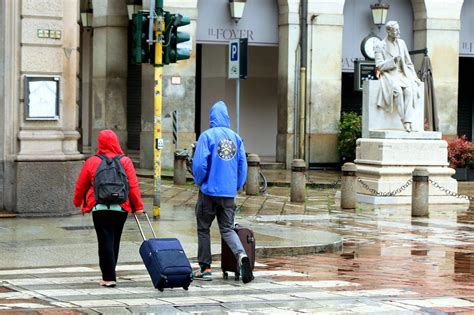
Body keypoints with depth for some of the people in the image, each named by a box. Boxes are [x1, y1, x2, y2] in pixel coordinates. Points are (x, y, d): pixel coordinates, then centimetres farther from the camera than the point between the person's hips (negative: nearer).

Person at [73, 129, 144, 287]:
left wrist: (78, 202, 25)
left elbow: (80, 185, 8)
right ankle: (109, 275, 24)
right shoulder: (125, 161, 1)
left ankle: (109, 277, -9)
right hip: (121, 208, 2)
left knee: (105, 242, -2)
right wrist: (138, 206, 2)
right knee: (115, 242, 14)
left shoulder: (92, 162, 0)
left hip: (100, 208, -2)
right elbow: (133, 185, -4)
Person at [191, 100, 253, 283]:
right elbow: (243, 165, 6)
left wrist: (199, 181, 8)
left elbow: (199, 164, -11)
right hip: (229, 193, 4)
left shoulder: (207, 136, -7)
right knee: (227, 229, 6)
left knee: (203, 229, 10)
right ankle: (241, 254, -21)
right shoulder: (236, 138, 6)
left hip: (209, 191, -4)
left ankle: (205, 269, 12)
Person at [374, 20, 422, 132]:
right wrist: (393, 61, -21)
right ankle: (404, 121, -32)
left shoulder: (401, 43, 15)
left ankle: (408, 122, -38)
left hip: (402, 74, 4)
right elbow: (379, 66, -8)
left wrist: (414, 77, 8)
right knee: (398, 90, -36)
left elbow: (408, 62, 19)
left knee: (409, 89, -30)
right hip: (388, 75, -4)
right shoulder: (380, 46, 0)